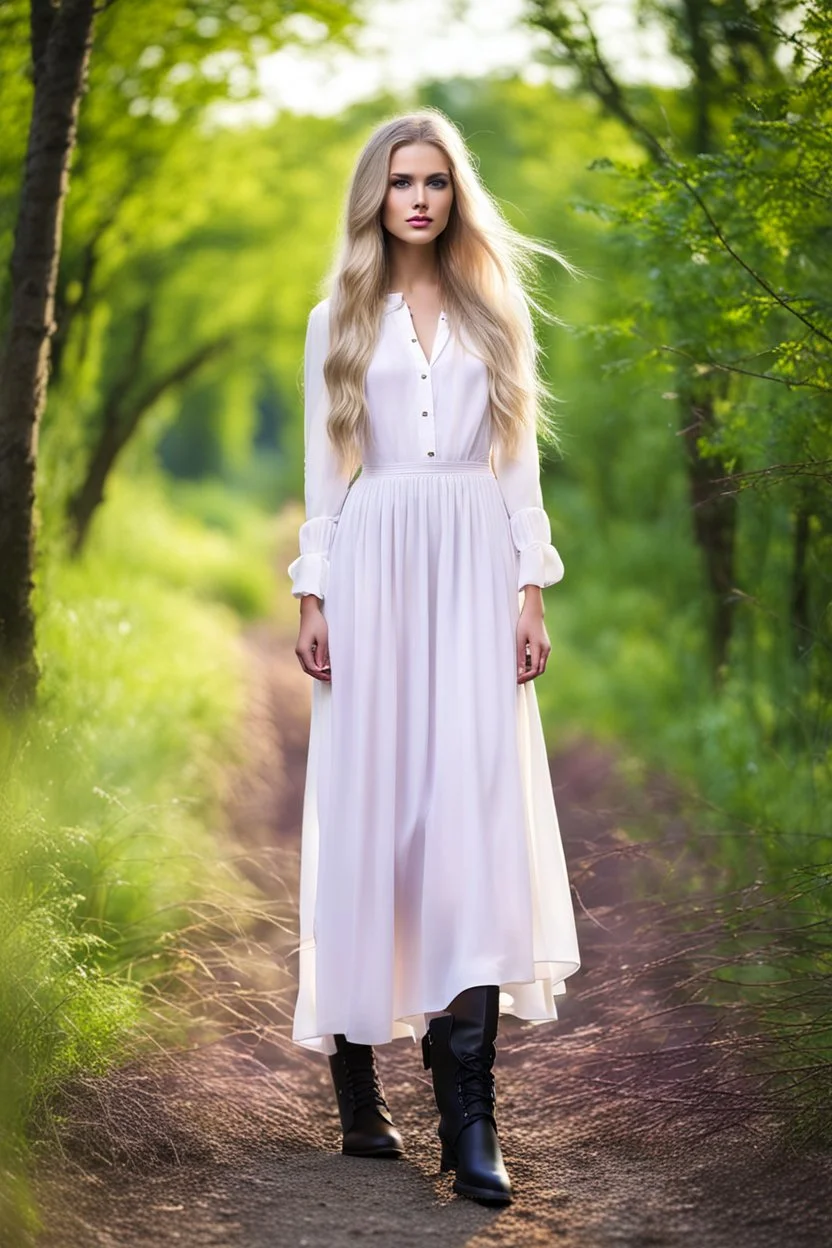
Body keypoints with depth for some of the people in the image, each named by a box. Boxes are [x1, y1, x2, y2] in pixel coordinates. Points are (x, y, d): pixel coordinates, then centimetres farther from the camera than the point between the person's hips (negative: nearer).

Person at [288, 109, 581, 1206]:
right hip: (372, 573, 0)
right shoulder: (337, 323, 12)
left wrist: (532, 594, 1)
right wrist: (312, 600, 0)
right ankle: (358, 1084, 8)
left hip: (472, 576, 0)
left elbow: (520, 465, 10)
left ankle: (469, 1118, -15)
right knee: (366, 810, -3)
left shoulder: (496, 314, 13)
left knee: (474, 812, -11)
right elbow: (323, 475, 10)